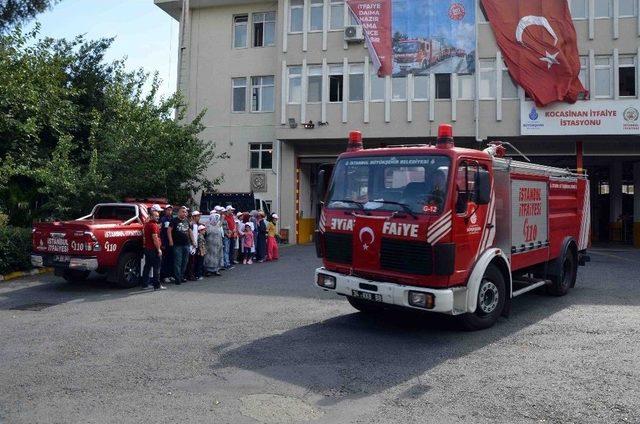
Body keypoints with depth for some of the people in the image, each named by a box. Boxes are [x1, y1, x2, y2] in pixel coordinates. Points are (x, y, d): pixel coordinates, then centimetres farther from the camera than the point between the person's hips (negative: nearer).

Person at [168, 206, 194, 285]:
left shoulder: (187, 221, 13)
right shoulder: (174, 220, -4)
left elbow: (190, 231, 20)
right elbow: (169, 230, -7)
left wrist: (192, 241, 16)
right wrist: (171, 241, -13)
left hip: (186, 244, 6)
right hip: (177, 245, -6)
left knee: (185, 262, 10)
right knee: (178, 262, -5)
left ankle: (182, 277, 20)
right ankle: (178, 279, -2)